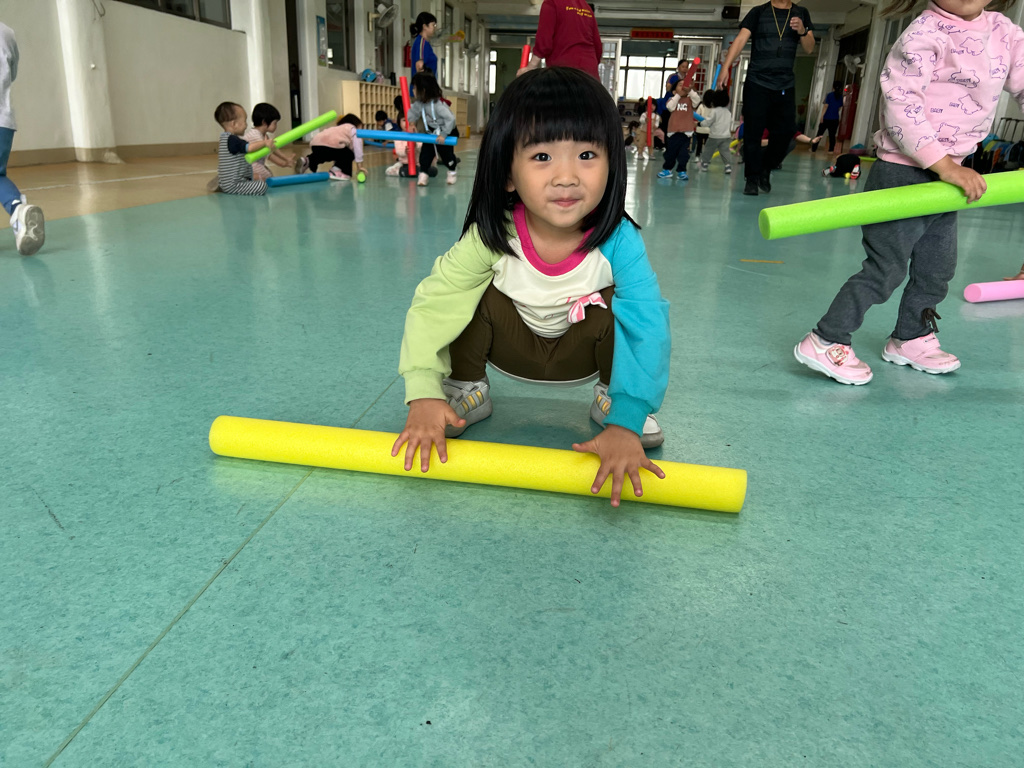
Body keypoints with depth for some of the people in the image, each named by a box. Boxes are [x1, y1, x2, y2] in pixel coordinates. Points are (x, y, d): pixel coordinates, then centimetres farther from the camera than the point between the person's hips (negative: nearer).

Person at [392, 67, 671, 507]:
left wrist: (626, 423, -48)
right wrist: (424, 395, -37)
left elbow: (648, 330, -38)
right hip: (512, 345, 1)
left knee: (617, 308, -30)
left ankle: (610, 398, -1)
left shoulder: (618, 242, -32)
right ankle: (467, 389, 0)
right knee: (474, 294, -27)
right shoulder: (492, 237, -30)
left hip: (582, 351, 0)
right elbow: (433, 303, -28)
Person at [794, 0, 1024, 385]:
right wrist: (945, 164, -27)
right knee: (886, 268, -7)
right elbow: (900, 104, -24)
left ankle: (911, 339, 36)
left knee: (937, 267, 18)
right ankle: (825, 342, 3)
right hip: (903, 173, -8)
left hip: (944, 175, 9)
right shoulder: (925, 34, -16)